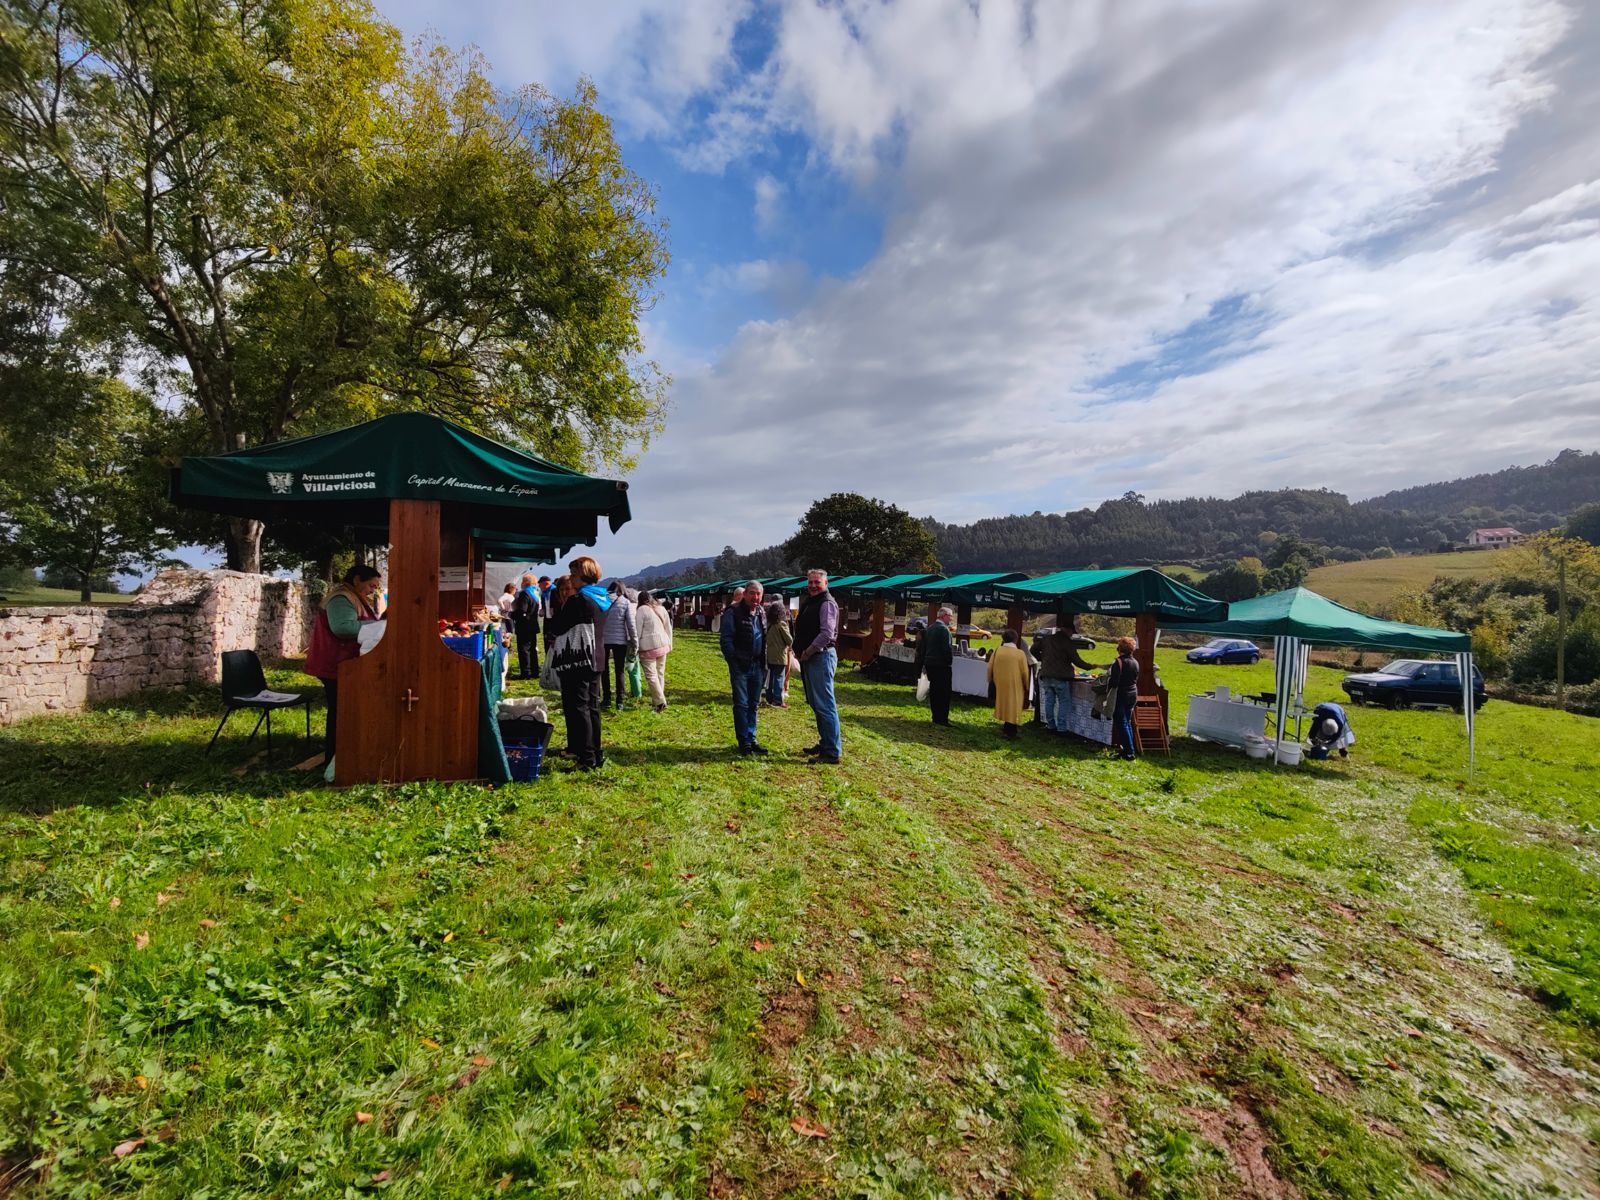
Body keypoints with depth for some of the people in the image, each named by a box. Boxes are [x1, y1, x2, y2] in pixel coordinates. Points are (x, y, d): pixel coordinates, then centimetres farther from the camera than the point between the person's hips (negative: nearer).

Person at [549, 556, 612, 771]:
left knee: (577, 707, -4)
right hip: (596, 660, 9)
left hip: (577, 660, -9)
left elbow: (559, 627, -11)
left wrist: (563, 603, 0)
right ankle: (596, 753, 21)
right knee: (592, 707, 14)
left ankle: (587, 758, -4)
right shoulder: (602, 599, 10)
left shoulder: (577, 600, -16)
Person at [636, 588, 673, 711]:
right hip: (663, 645, 6)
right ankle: (657, 700, 21)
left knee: (651, 675, -4)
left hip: (648, 647, -6)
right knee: (660, 673, 13)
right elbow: (668, 628, 16)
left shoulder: (642, 610, -6)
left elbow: (638, 631, -8)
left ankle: (660, 701, -10)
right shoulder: (661, 608, 12)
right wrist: (669, 644, 23)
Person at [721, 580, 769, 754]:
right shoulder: (733, 613, -10)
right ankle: (744, 742, 6)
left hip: (757, 666, 6)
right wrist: (734, 663, -15)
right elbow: (726, 640, -11)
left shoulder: (762, 613, 10)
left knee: (754, 705, 12)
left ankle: (751, 738, 21)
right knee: (741, 704, -2)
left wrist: (763, 662, 11)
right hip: (740, 666, -6)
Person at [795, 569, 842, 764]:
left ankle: (832, 752, -4)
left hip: (821, 657, -10)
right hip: (809, 658, 10)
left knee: (825, 706, -8)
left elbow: (827, 633, -22)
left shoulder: (827, 603, -12)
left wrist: (807, 652, -15)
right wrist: (802, 653, 10)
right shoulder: (809, 602, 17)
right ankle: (825, 744, 28)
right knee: (816, 704, 17)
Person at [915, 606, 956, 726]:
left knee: (934, 691, 12)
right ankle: (942, 719, -2)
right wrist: (950, 662, -7)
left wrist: (924, 664, 18)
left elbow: (923, 647, 15)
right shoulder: (944, 629, -15)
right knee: (944, 692, -3)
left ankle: (936, 717, 19)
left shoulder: (929, 628, 12)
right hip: (942, 665, -8)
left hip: (929, 663, 8)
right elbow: (947, 648, -20)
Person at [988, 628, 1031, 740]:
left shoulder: (997, 651, -5)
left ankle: (1007, 728, 24)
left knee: (1003, 705, 17)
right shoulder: (1020, 653, -11)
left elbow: (990, 668, 2)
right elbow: (1024, 672, -5)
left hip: (999, 685, 3)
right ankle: (1009, 731, 8)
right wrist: (1026, 687, 8)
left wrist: (991, 681, 18)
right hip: (1015, 686, -3)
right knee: (1013, 707, 7)